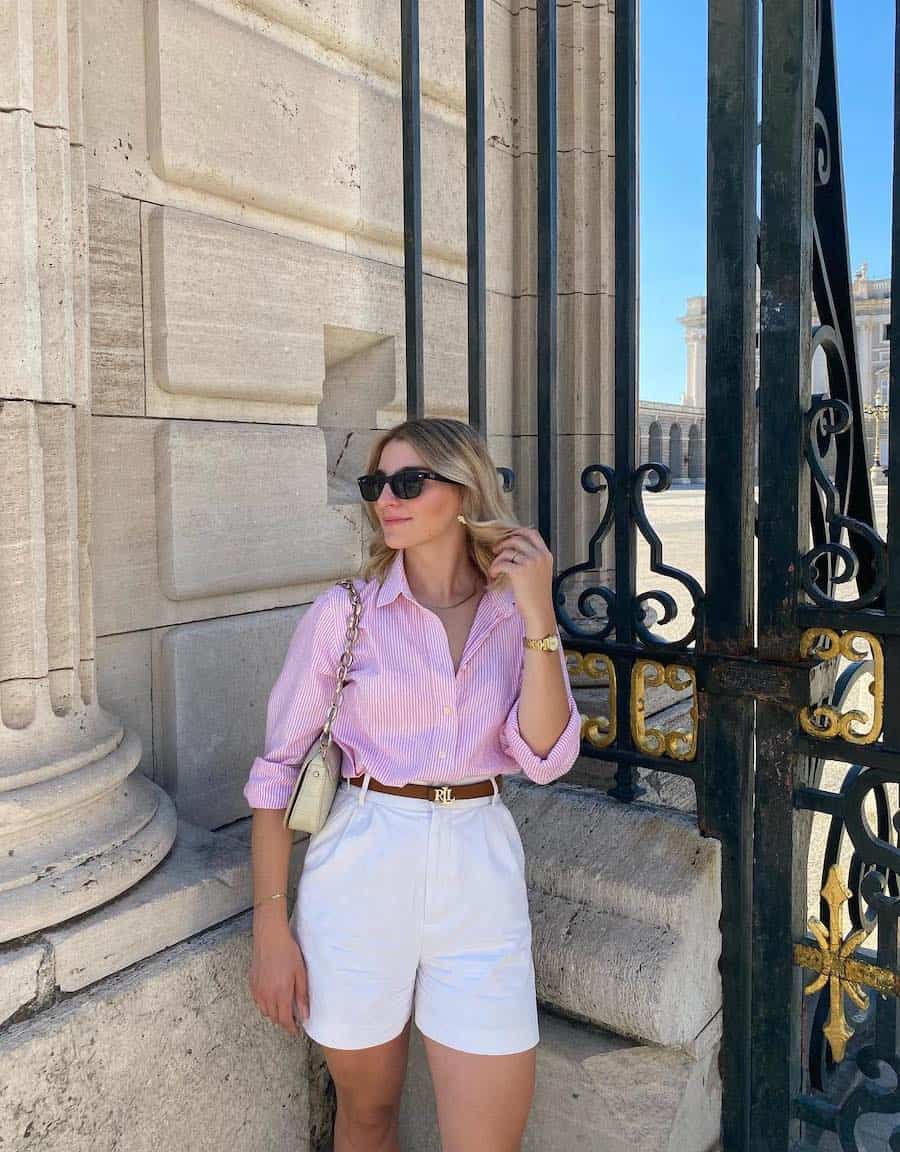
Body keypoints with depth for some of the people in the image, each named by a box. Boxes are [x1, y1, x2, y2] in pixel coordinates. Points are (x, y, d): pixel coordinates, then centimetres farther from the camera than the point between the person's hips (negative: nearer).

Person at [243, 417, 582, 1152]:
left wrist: (538, 616, -16)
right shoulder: (344, 612, -5)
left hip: (480, 872, 2)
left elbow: (545, 758, -9)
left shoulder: (518, 617, 2)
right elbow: (278, 769, -2)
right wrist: (271, 925, -5)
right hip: (362, 869, -1)